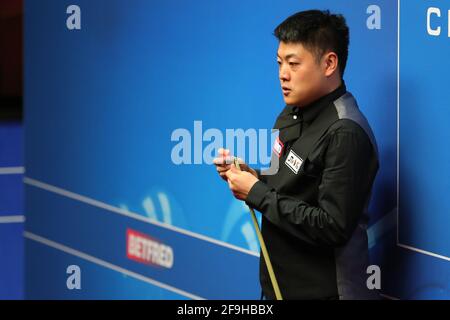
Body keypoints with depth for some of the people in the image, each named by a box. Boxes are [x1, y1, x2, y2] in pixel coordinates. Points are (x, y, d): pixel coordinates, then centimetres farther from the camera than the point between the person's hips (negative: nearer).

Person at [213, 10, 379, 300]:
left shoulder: (345, 134, -21)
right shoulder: (292, 114, 5)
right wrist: (251, 177, -4)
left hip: (322, 291, -8)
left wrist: (257, 194, -19)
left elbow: (333, 228, -24)